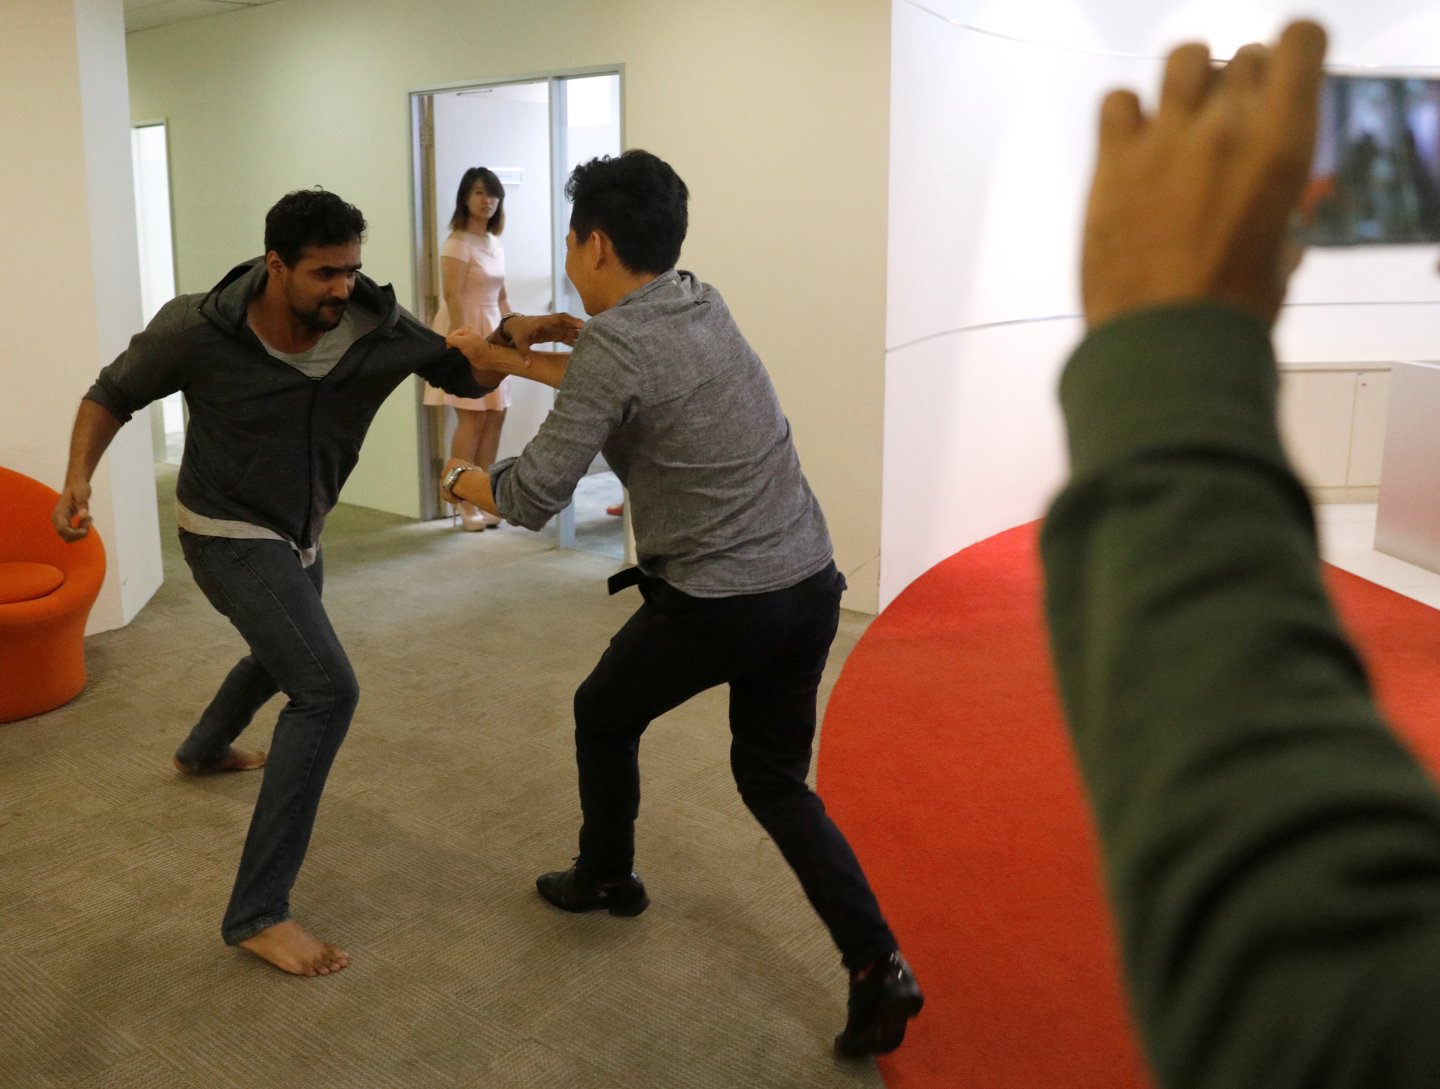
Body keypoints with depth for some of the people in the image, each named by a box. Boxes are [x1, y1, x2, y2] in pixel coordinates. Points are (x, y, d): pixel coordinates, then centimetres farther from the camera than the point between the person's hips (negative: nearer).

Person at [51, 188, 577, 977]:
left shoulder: (375, 325, -17)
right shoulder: (199, 329, -24)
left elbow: (467, 373, -9)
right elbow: (114, 393, -9)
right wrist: (79, 479, -23)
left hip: (297, 534, 7)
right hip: (229, 535, -7)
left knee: (287, 652, 33)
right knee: (326, 689, -23)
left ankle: (204, 750, 65)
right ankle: (257, 914, -17)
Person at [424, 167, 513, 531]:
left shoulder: (495, 242, 14)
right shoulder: (458, 243, -11)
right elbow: (452, 296, -17)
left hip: (493, 333, 8)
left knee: (495, 416, 6)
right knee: (472, 419, -7)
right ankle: (466, 503, 0)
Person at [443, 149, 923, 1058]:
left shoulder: (614, 346, -15)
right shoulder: (703, 303, 8)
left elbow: (533, 499, -13)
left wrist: (467, 481, 7)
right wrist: (506, 354, 27)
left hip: (716, 602, -7)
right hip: (811, 584, 7)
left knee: (604, 714, 22)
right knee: (774, 781, 18)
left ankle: (605, 878, 42)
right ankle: (878, 966, 8)